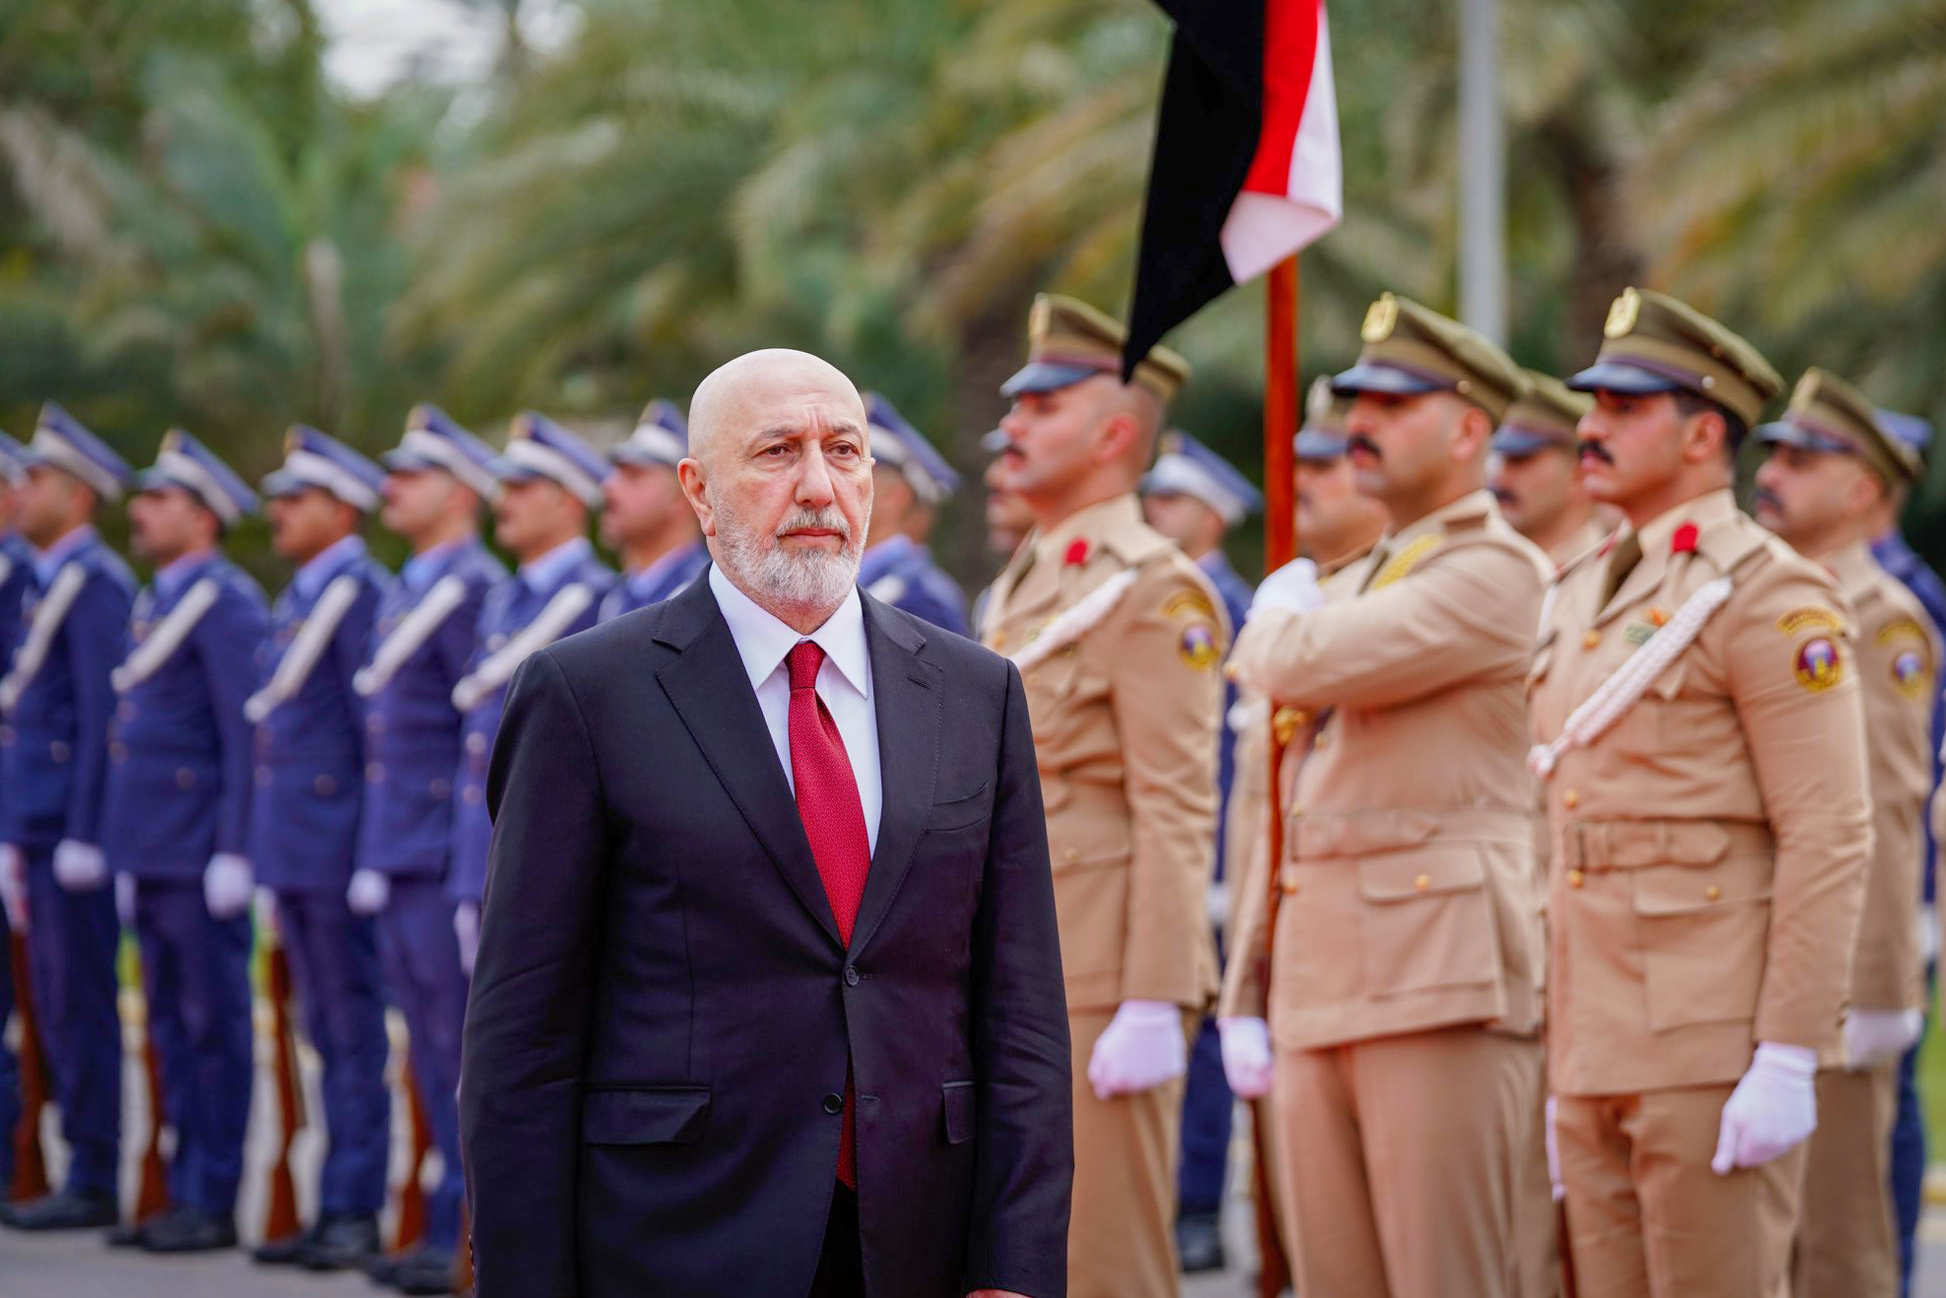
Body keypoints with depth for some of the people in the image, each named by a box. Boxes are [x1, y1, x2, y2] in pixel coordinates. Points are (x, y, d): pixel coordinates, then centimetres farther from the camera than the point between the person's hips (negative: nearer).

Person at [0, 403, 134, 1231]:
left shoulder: (94, 583, -11)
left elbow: (103, 717, -17)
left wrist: (81, 836, -20)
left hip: (73, 825, -9)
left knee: (80, 1006, -6)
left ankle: (93, 1183, -2)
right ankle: (81, 1176, 13)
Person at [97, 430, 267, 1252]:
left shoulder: (226, 604, -11)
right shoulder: (157, 602, 17)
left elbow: (247, 738, -15)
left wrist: (233, 850, -19)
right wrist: (128, 850, 19)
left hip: (199, 850, -9)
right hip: (153, 848, 9)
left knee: (213, 1023, -3)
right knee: (171, 1023, 12)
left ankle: (215, 1205, 1)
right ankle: (185, 1193, 17)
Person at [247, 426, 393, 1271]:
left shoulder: (360, 592, -12)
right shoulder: (299, 597, 16)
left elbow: (377, 724, -15)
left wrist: (374, 851, -17)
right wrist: (262, 848, 19)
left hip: (337, 841, -9)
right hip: (293, 849, 9)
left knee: (356, 1033, -4)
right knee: (328, 1035, 12)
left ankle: (360, 1210, 0)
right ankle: (335, 1210, 17)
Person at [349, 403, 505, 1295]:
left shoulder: (473, 588, -12)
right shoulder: (406, 592, 18)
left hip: (446, 854, -10)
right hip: (399, 855, 10)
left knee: (464, 1046, -6)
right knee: (432, 1046, 12)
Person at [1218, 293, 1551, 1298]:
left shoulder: (1496, 573, -6)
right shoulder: (1353, 588, 22)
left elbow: (1302, 665, -20)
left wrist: (1279, 615, 5)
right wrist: (1247, 996, 18)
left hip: (1446, 981, -9)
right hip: (1325, 992, 9)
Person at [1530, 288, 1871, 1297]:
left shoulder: (1769, 594, -8)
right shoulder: (1582, 599, 16)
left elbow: (1830, 841, -14)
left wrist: (1787, 1061, -19)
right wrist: (1560, 1065, 17)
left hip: (1714, 1050, -8)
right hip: (1599, 1050, 8)